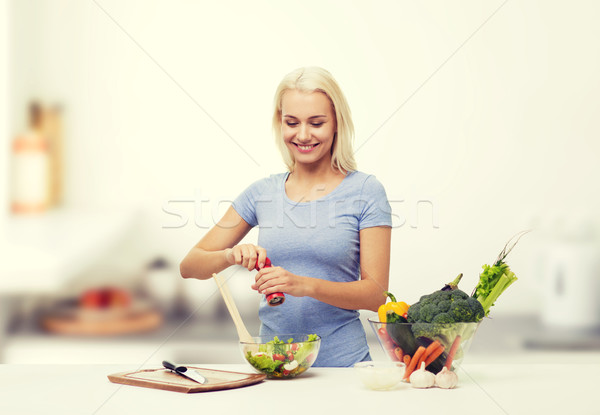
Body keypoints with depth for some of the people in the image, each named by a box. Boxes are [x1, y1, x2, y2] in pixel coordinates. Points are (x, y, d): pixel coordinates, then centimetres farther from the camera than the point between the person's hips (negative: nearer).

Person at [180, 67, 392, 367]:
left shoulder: (365, 192, 0)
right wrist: (231, 255, -12)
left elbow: (376, 293, -3)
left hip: (342, 362, -2)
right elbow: (189, 267, 9)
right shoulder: (262, 193, 9)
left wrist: (306, 285, -18)